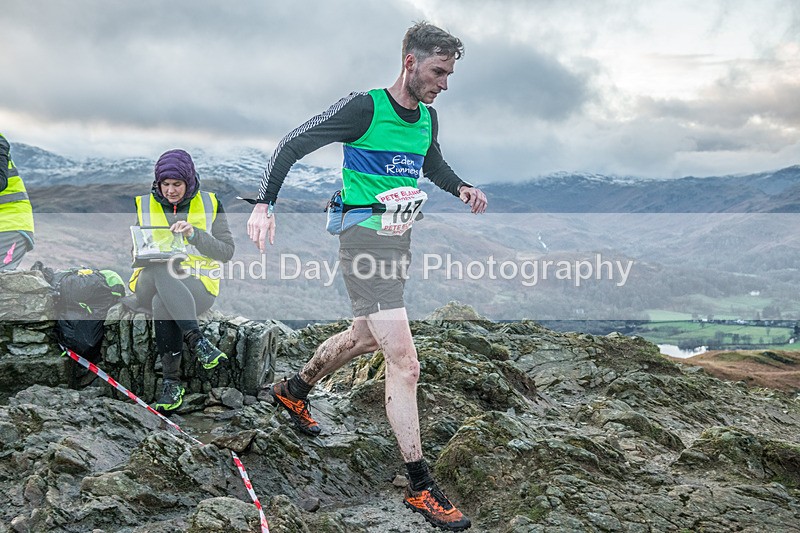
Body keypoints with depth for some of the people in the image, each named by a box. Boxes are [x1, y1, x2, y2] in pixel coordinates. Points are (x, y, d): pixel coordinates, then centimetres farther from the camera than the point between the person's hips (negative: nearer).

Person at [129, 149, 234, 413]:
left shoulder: (209, 204, 8)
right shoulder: (144, 205, 12)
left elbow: (227, 252, 2)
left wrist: (194, 234, -14)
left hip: (199, 286, -1)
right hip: (151, 283, 1)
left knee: (163, 304, -37)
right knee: (162, 268, -38)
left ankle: (172, 382, -30)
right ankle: (196, 341, -46)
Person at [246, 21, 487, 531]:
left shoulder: (428, 118, 8)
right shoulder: (363, 107, -15)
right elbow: (292, 144, -10)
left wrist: (461, 188, 9)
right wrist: (265, 204, -18)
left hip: (400, 241, 9)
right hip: (366, 241, -9)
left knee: (365, 336, 25)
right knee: (404, 363, -13)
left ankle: (294, 390, 50)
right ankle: (421, 486, -4)